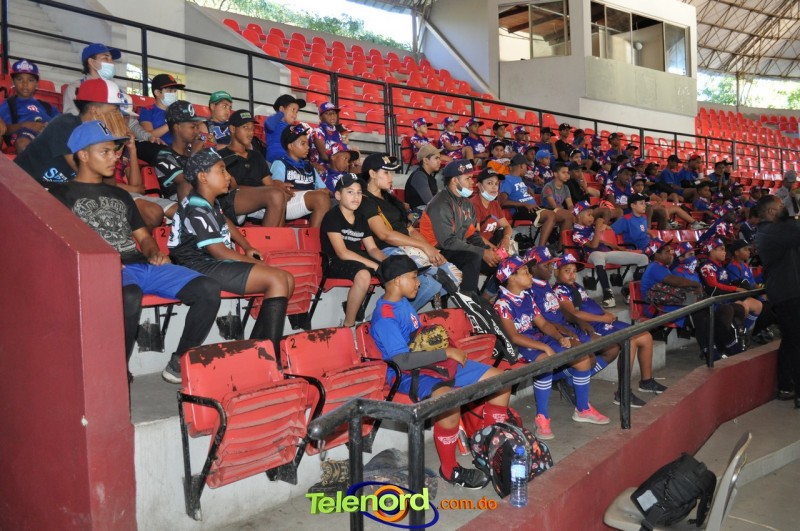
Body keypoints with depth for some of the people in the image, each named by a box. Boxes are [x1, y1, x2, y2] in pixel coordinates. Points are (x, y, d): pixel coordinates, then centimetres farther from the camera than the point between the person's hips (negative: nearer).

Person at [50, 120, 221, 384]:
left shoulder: (119, 194, 29)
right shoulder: (62, 194, 11)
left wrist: (154, 253, 4)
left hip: (143, 264, 6)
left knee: (208, 289, -16)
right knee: (130, 297, -42)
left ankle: (180, 363, -6)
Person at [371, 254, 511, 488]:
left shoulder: (403, 302, 11)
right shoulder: (384, 316, -18)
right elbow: (402, 361, -26)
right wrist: (446, 353, -22)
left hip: (431, 362, 10)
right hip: (409, 374, -10)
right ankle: (450, 470, -16)